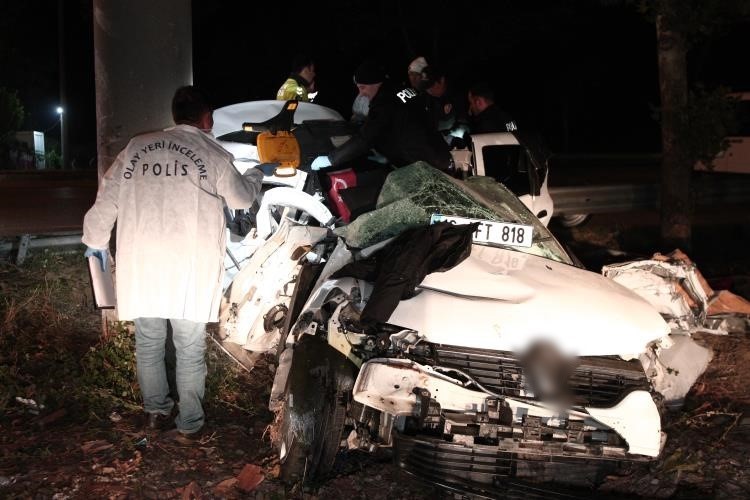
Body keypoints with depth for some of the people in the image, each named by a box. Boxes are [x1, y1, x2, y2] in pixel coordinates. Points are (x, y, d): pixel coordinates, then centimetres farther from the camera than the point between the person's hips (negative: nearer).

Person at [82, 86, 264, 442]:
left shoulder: (137, 148, 6)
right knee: (190, 350, 9)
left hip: (140, 266, 3)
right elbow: (241, 198, 13)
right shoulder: (213, 155, -2)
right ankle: (189, 424, 17)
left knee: (148, 344, 17)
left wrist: (95, 241, 22)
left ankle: (155, 412, 30)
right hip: (189, 269, -3)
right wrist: (256, 174, 34)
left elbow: (107, 198, 8)